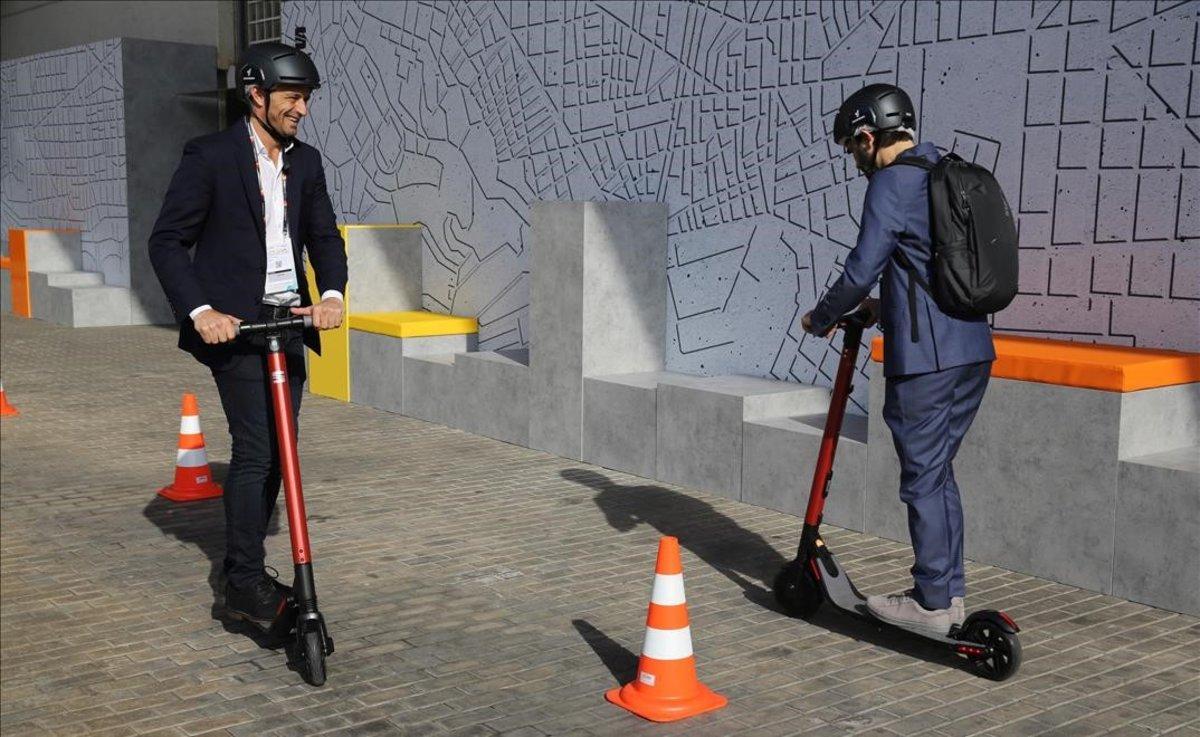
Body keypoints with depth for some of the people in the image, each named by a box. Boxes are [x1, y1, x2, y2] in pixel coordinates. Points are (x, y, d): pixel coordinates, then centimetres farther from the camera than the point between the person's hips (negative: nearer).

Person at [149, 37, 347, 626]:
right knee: (255, 450, -11)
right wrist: (200, 311, -18)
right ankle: (245, 585, -4)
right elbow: (167, 242, -6)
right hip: (234, 325, -6)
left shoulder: (306, 162, 11)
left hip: (289, 323, 6)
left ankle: (245, 567, 22)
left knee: (277, 451, 9)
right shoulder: (210, 156, -6)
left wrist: (332, 294, -9)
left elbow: (324, 236, 11)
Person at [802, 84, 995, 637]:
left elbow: (862, 269, -12)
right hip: (973, 349, 9)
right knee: (938, 471, 17)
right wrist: (886, 305, 30)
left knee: (922, 478, 0)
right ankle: (951, 591, 24)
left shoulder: (892, 183, -10)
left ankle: (932, 603, 7)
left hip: (925, 357, -9)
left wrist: (822, 318, 4)